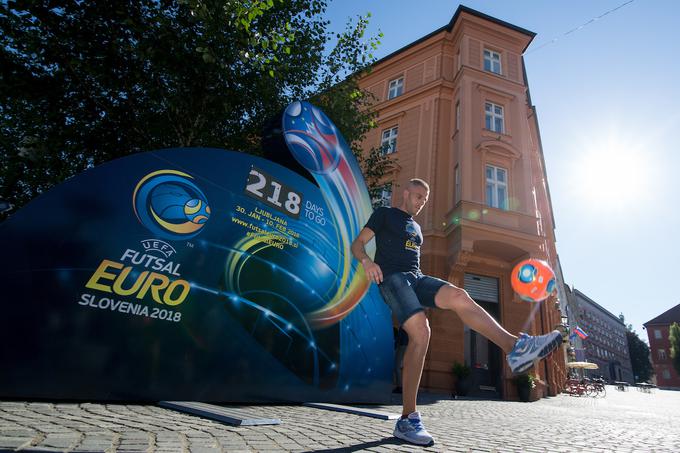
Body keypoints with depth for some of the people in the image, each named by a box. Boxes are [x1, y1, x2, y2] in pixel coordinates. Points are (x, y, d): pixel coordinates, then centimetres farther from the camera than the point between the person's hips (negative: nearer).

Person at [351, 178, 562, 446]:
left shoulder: (416, 227, 30)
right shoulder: (384, 214, 10)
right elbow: (357, 244, 1)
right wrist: (366, 261, -21)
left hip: (416, 277, 7)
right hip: (392, 276, -6)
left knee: (457, 296, -23)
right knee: (421, 331, -27)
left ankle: (515, 347, -34)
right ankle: (407, 419, -23)